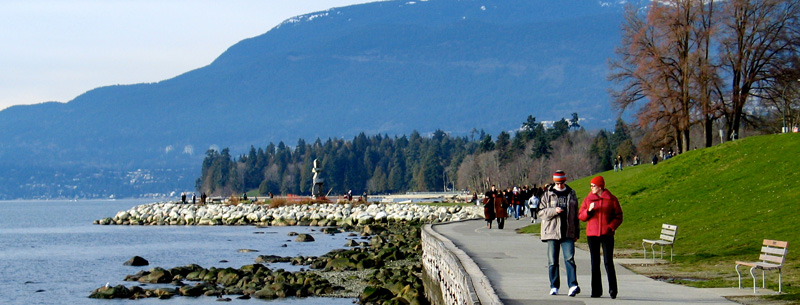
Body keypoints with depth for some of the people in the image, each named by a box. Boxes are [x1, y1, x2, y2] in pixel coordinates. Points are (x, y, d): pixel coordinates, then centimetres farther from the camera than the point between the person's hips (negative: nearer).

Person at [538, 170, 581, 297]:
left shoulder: (571, 194, 12)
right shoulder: (547, 195, 6)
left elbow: (576, 215, 16)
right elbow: (541, 212, 2)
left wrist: (577, 233, 14)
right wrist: (554, 211, -15)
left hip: (568, 233, 0)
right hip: (552, 232, 0)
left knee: (570, 259, -12)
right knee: (552, 261, 3)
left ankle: (573, 285, -19)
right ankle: (554, 286, 12)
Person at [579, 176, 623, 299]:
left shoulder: (611, 199, 3)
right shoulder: (588, 199, 10)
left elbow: (618, 216, 5)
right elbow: (581, 216, 9)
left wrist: (611, 226, -10)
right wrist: (589, 210, -10)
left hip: (607, 234, -3)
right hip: (592, 234, 3)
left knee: (608, 261, -9)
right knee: (595, 263, 5)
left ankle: (613, 290, -5)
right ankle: (596, 290, 11)